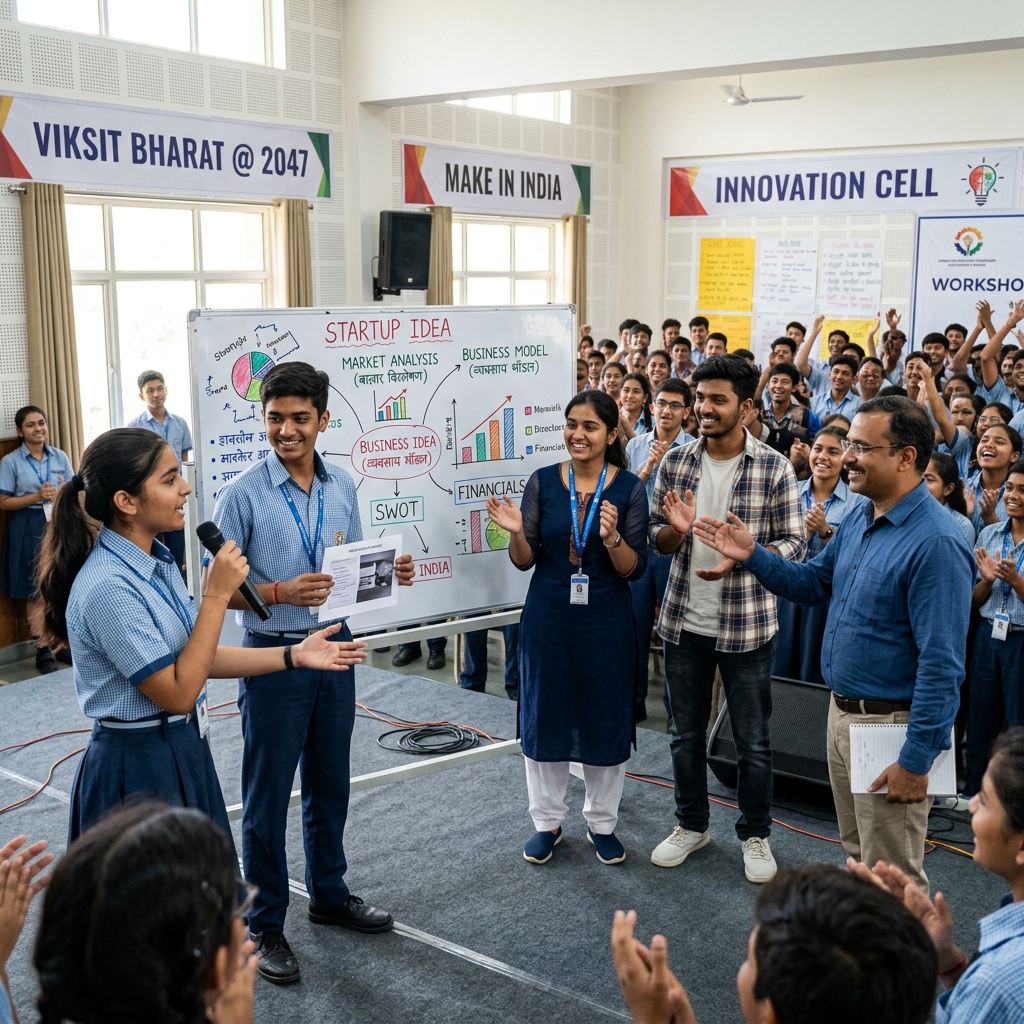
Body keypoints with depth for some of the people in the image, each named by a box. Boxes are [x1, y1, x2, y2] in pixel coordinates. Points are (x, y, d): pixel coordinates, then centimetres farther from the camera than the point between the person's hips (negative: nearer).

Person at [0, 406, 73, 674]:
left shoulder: (60, 457, 5)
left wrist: (62, 494, -13)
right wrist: (37, 496, -16)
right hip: (29, 529, -3)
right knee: (35, 591, 1)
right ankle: (43, 651, 8)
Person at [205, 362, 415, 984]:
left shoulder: (342, 487, 3)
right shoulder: (243, 495, -13)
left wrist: (391, 573, -7)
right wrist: (280, 594, -26)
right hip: (273, 657, -5)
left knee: (330, 786, 19)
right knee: (267, 798, 6)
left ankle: (330, 895, 39)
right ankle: (266, 926, 22)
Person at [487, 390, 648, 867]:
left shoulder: (629, 488, -5)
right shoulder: (542, 482, -2)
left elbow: (634, 569, -7)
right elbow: (525, 560, 0)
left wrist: (613, 538, -26)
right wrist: (515, 531, -21)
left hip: (606, 622, -1)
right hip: (548, 619, 1)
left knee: (607, 721, 10)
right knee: (544, 717, 10)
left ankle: (602, 823, 30)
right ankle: (547, 822, 28)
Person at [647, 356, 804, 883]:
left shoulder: (773, 467, -8)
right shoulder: (675, 461, 1)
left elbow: (793, 542, -7)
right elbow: (655, 537, 6)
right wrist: (675, 530, -18)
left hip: (747, 625, -3)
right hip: (684, 620, 3)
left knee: (753, 741, 10)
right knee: (686, 734, 16)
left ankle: (755, 834, 29)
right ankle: (691, 824, 35)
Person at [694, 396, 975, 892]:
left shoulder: (936, 543, -23)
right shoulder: (859, 519, 5)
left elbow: (941, 663, -24)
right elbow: (815, 582, 15)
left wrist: (916, 760, -23)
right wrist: (752, 554, 1)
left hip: (891, 724, -9)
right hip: (842, 711, 9)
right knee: (857, 857, 24)